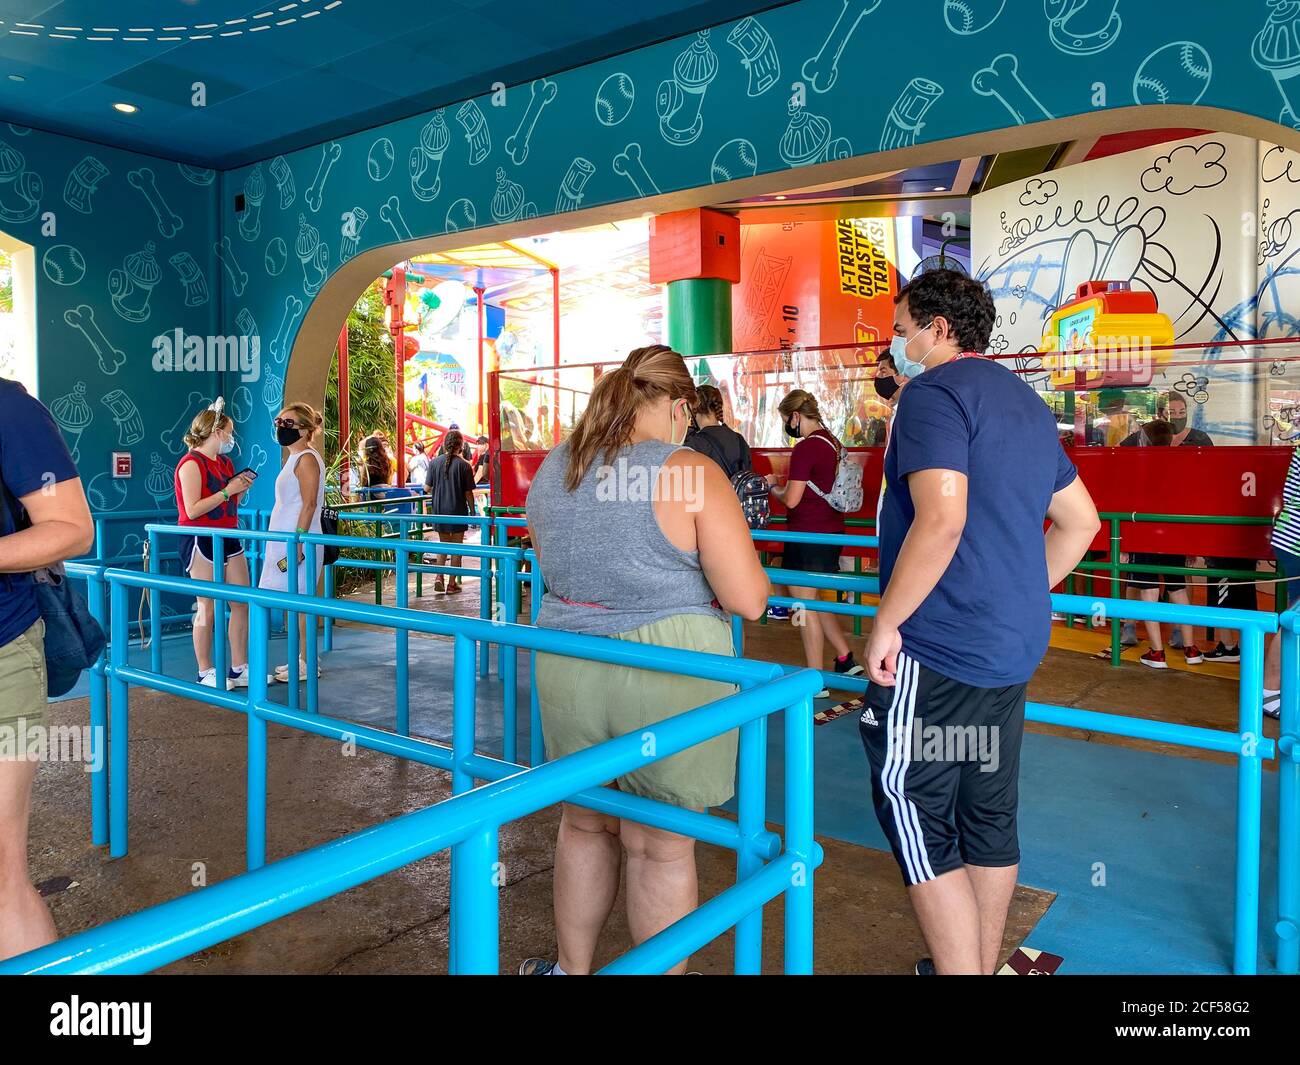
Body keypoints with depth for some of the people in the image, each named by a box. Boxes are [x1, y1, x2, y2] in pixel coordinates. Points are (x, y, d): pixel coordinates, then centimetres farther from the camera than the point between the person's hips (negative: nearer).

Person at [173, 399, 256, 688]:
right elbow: (192, 510, -20)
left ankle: (238, 670, 15)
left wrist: (241, 489, 4)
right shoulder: (192, 463, -12)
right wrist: (227, 490, -16)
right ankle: (205, 673, 10)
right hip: (201, 541, -8)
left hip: (228, 538, 8)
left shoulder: (224, 462, 14)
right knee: (207, 608, -1)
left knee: (242, 603, 6)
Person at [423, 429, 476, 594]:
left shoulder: (435, 462, -3)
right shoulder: (463, 465, -10)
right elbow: (468, 493, -8)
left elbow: (427, 488, -2)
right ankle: (452, 583, 11)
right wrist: (472, 511, 4)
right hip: (458, 510, -3)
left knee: (443, 543, 18)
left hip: (439, 510, 3)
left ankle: (439, 576, 4)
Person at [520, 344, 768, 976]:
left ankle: (571, 967, 40)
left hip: (566, 668, 6)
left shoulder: (551, 470, 4)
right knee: (661, 846, 11)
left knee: (584, 822, 24)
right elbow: (748, 600, -16)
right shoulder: (692, 473, -14)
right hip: (666, 676, -5)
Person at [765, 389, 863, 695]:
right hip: (832, 531, 9)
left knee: (805, 604, 3)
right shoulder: (833, 443, 9)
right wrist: (786, 484, 16)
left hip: (808, 535, -9)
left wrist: (773, 486, 0)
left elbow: (791, 499, -18)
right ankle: (846, 660, 22)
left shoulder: (805, 448, -18)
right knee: (811, 600, 21)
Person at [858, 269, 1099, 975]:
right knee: (990, 817, 17)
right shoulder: (1026, 402, 18)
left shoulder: (933, 392, -11)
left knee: (916, 819, 0)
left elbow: (941, 518, -26)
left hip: (938, 652, -9)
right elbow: (1080, 520, 22)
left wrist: (885, 624, -19)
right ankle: (981, 964, 31)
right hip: (1014, 650, 10)